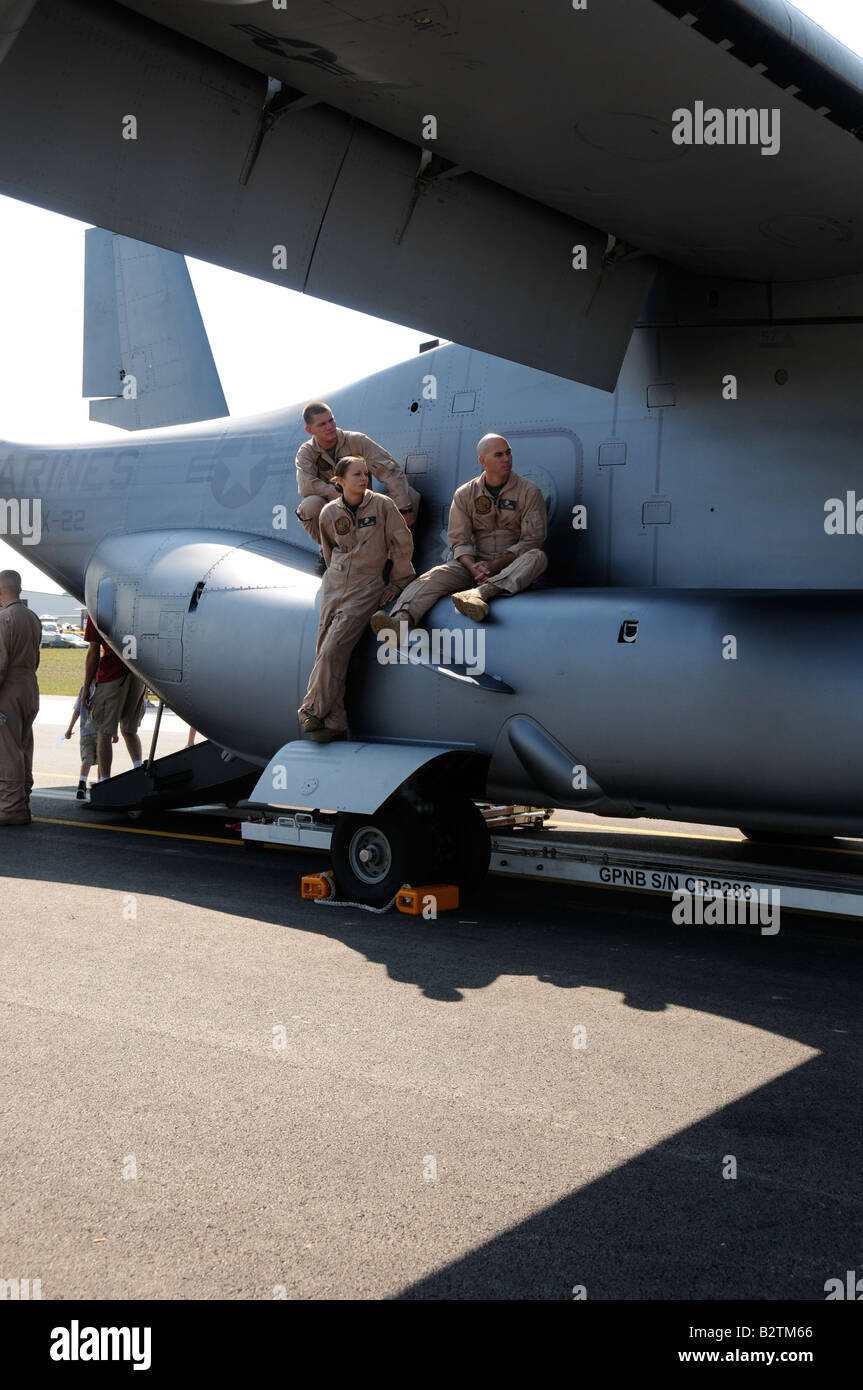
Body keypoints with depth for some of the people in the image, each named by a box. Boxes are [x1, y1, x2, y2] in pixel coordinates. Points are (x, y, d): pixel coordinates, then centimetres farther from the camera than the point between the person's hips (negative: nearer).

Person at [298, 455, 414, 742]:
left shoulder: (382, 505, -4)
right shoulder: (329, 513, 6)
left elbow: (403, 545, 1)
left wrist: (397, 582, 3)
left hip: (367, 586, -4)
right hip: (334, 583, 4)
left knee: (334, 647, -18)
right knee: (328, 648, -4)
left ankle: (312, 711, -8)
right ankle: (334, 723, -3)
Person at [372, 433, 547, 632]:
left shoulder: (529, 492, 2)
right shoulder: (465, 494, 8)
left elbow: (532, 540, -4)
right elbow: (460, 540, 3)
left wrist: (495, 566, -17)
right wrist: (473, 567, -19)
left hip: (511, 564, -1)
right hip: (474, 561, 1)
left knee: (537, 556, -34)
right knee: (437, 575, -26)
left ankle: (479, 593, -56)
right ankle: (400, 620, -55)